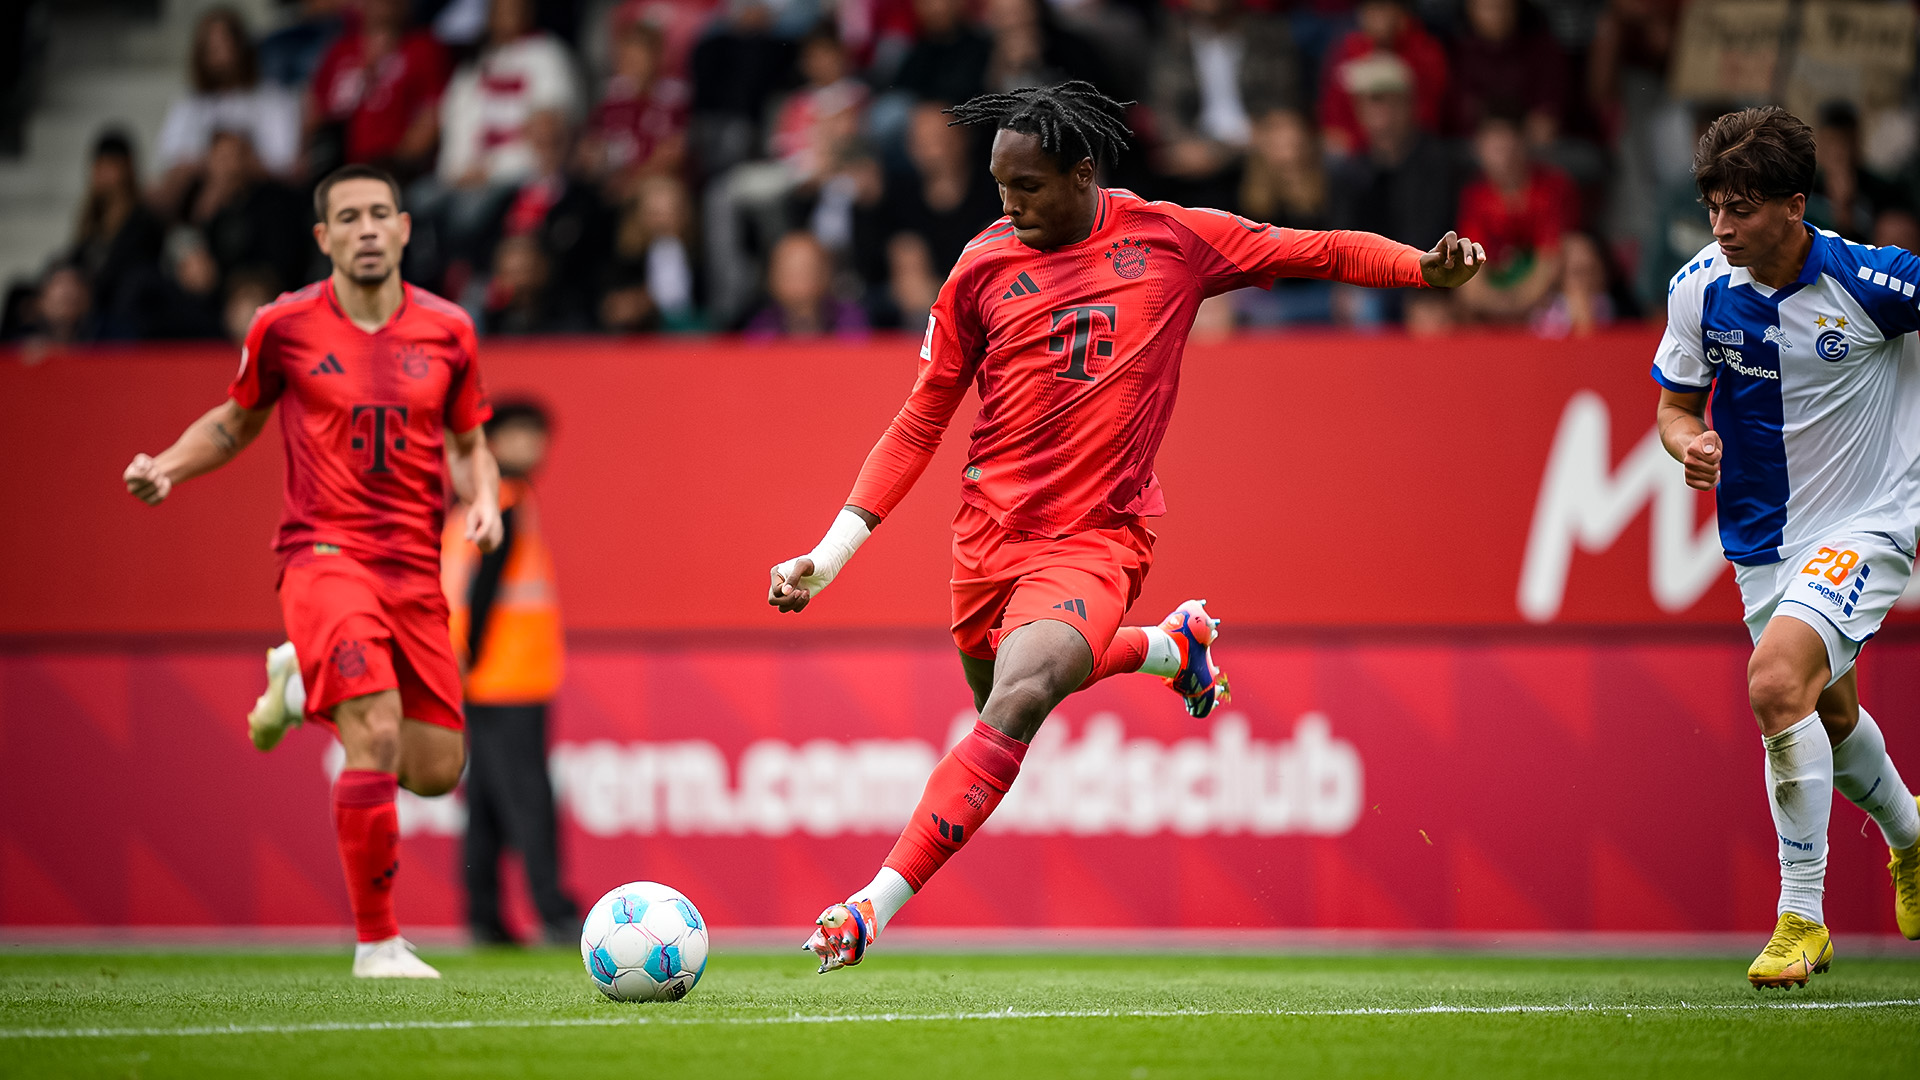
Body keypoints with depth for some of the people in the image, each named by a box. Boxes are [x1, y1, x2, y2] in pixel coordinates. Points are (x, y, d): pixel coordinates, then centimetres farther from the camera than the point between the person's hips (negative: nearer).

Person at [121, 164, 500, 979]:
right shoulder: (284, 326, 0)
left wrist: (483, 501, -4)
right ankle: (377, 943, -12)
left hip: (414, 566, 4)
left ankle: (306, 684, 32)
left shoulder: (447, 330, 5)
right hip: (324, 553, -4)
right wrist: (165, 466, -1)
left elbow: (469, 446, 17)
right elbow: (237, 420, 16)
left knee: (437, 771, 3)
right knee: (377, 739, -23)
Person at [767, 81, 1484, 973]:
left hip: (1097, 538, -4)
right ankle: (1171, 645, 47)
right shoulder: (984, 268, 2)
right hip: (992, 526, 4)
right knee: (1003, 698, 20)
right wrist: (830, 555, 2)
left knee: (1016, 704, -26)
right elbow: (920, 425, 7)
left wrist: (1428, 267, -9)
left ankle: (875, 907, -28)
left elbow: (1320, 253, 9)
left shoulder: (1175, 239, -1)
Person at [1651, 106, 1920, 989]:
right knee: (1828, 716, 21)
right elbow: (1677, 405, 1)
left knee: (1775, 680, -26)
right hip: (1765, 535, 5)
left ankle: (1802, 917, -17)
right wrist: (1689, 445, -21)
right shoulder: (1700, 287, -10)